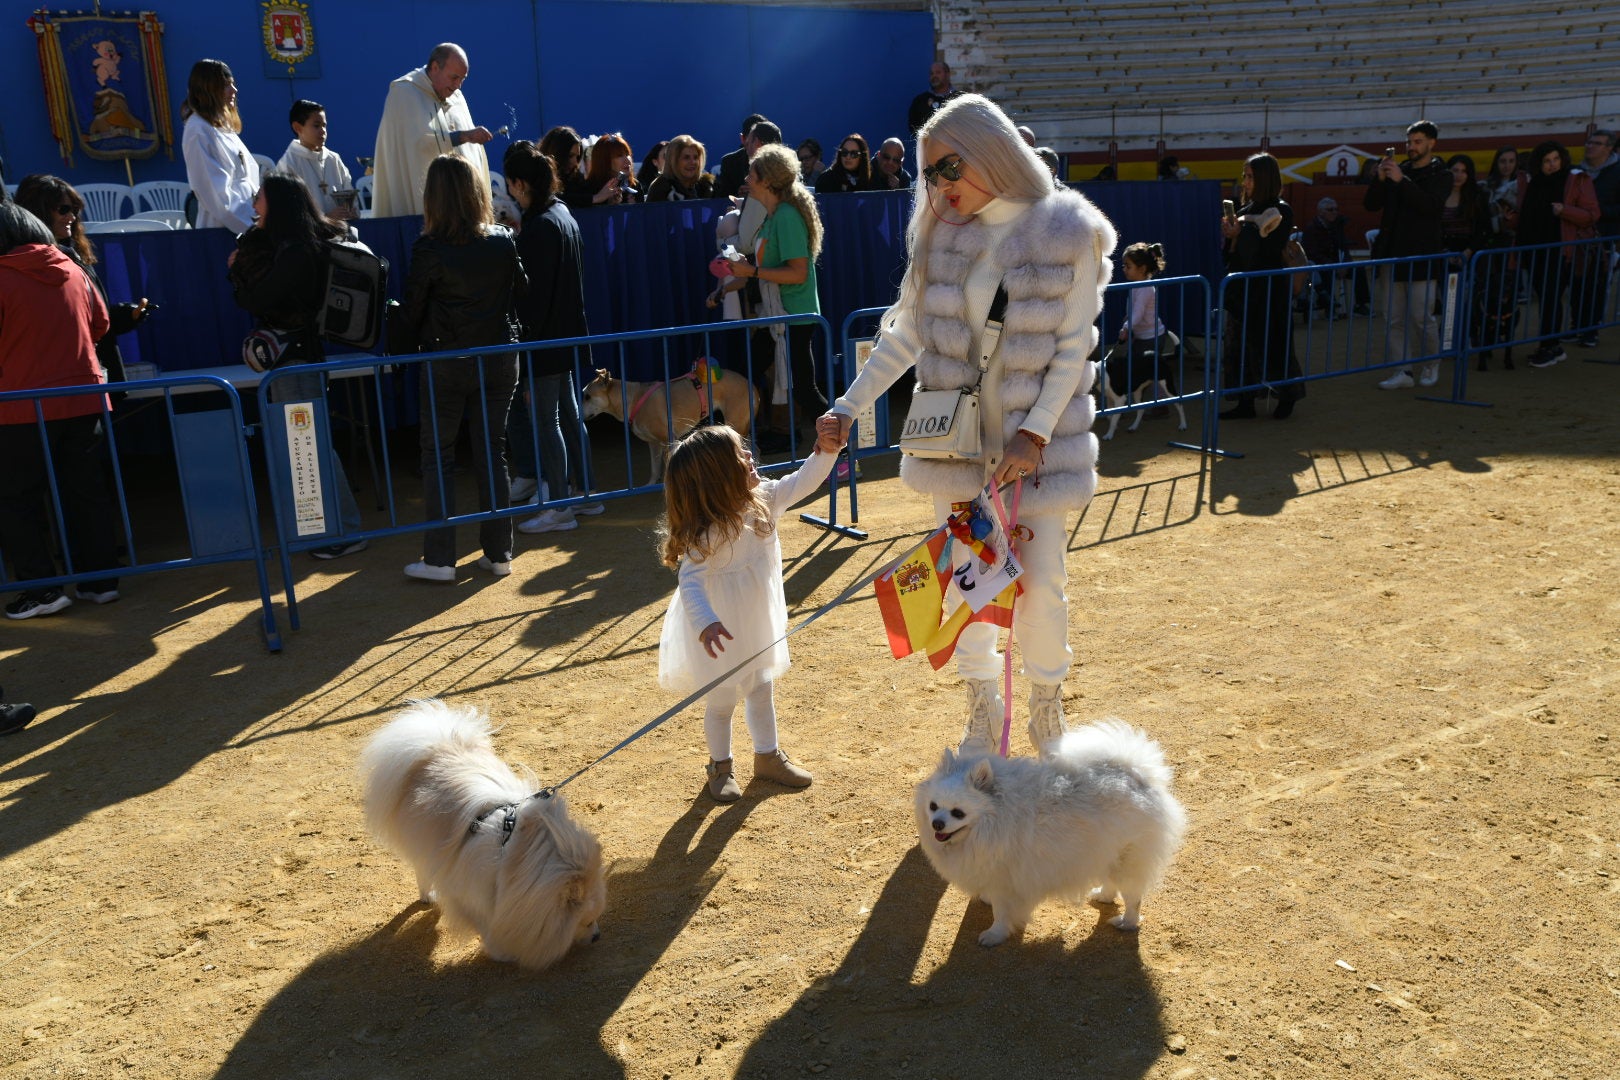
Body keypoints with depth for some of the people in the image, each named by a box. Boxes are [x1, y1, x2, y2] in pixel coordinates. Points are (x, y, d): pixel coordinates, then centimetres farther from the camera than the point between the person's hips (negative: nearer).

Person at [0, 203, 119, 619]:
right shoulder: (73, 272, 4)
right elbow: (100, 324, 15)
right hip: (84, 400, 5)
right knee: (87, 491, 11)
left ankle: (41, 587, 2)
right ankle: (100, 580, 14)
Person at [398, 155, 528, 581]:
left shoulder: (429, 248, -13)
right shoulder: (504, 240, -3)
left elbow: (413, 310, -4)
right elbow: (520, 291, 8)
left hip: (446, 363, -3)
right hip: (500, 357, 3)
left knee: (438, 457, 7)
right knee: (492, 454, 11)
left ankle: (439, 559, 6)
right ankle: (499, 553, 14)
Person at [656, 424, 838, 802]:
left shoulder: (762, 500, -10)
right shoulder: (705, 536, -32)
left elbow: (801, 483, 0)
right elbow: (690, 582, -39)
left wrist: (826, 451, -15)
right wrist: (705, 624, -54)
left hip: (759, 629, 7)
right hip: (724, 637, -7)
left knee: (762, 692, 23)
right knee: (721, 702, 13)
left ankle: (768, 756, 43)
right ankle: (720, 767, 35)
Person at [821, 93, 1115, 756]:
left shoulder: (1070, 233, -9)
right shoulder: (940, 232, 0)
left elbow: (1073, 349, -7)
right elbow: (904, 333, 5)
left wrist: (1036, 435, -14)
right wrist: (849, 407, -1)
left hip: (1037, 436, -3)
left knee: (1042, 583, 1)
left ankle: (1047, 710, 27)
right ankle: (982, 708, 29)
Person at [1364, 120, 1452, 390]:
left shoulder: (1441, 175, 1)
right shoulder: (1399, 170, 13)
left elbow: (1429, 204, -17)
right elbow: (1371, 204, 7)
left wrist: (1402, 180, -22)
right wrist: (1380, 179, -10)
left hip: (1421, 256, -5)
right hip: (1393, 254, 5)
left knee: (1422, 316, -2)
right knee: (1395, 318, 3)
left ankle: (1431, 365, 18)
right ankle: (1403, 371, 7)